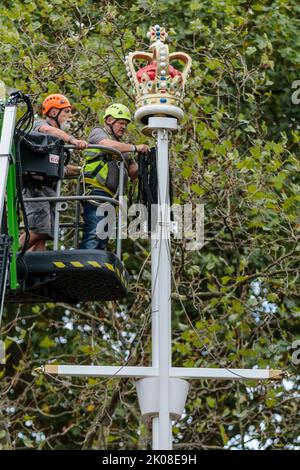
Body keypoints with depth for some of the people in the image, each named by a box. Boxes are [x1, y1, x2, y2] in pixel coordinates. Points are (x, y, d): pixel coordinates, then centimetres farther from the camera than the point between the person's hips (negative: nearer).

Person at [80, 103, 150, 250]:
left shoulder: (121, 145, 27)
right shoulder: (98, 132, 7)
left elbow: (133, 173, 22)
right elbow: (108, 144, -19)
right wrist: (135, 148, -18)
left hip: (110, 196, 9)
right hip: (96, 191, -9)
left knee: (103, 238, 6)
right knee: (94, 234, -19)